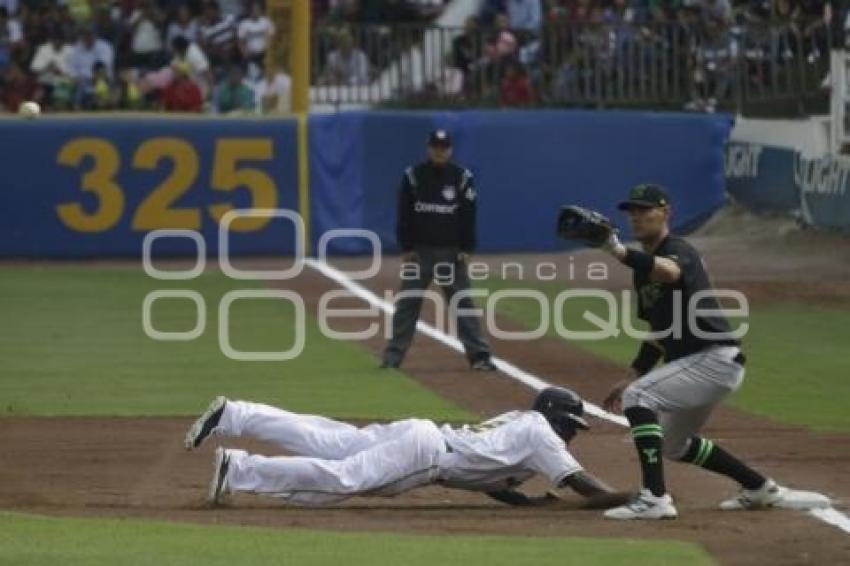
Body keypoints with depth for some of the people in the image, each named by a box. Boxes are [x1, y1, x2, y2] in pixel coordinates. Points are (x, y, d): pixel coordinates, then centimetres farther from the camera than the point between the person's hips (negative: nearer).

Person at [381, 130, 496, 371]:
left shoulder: (462, 177, 1)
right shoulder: (413, 176, 0)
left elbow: (468, 216, 3)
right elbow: (404, 215, 2)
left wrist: (466, 249, -4)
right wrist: (406, 248, -4)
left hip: (451, 252, 0)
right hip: (419, 251, 0)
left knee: (463, 304, 0)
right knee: (407, 304, -1)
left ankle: (479, 355, 2)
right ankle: (392, 357, 3)